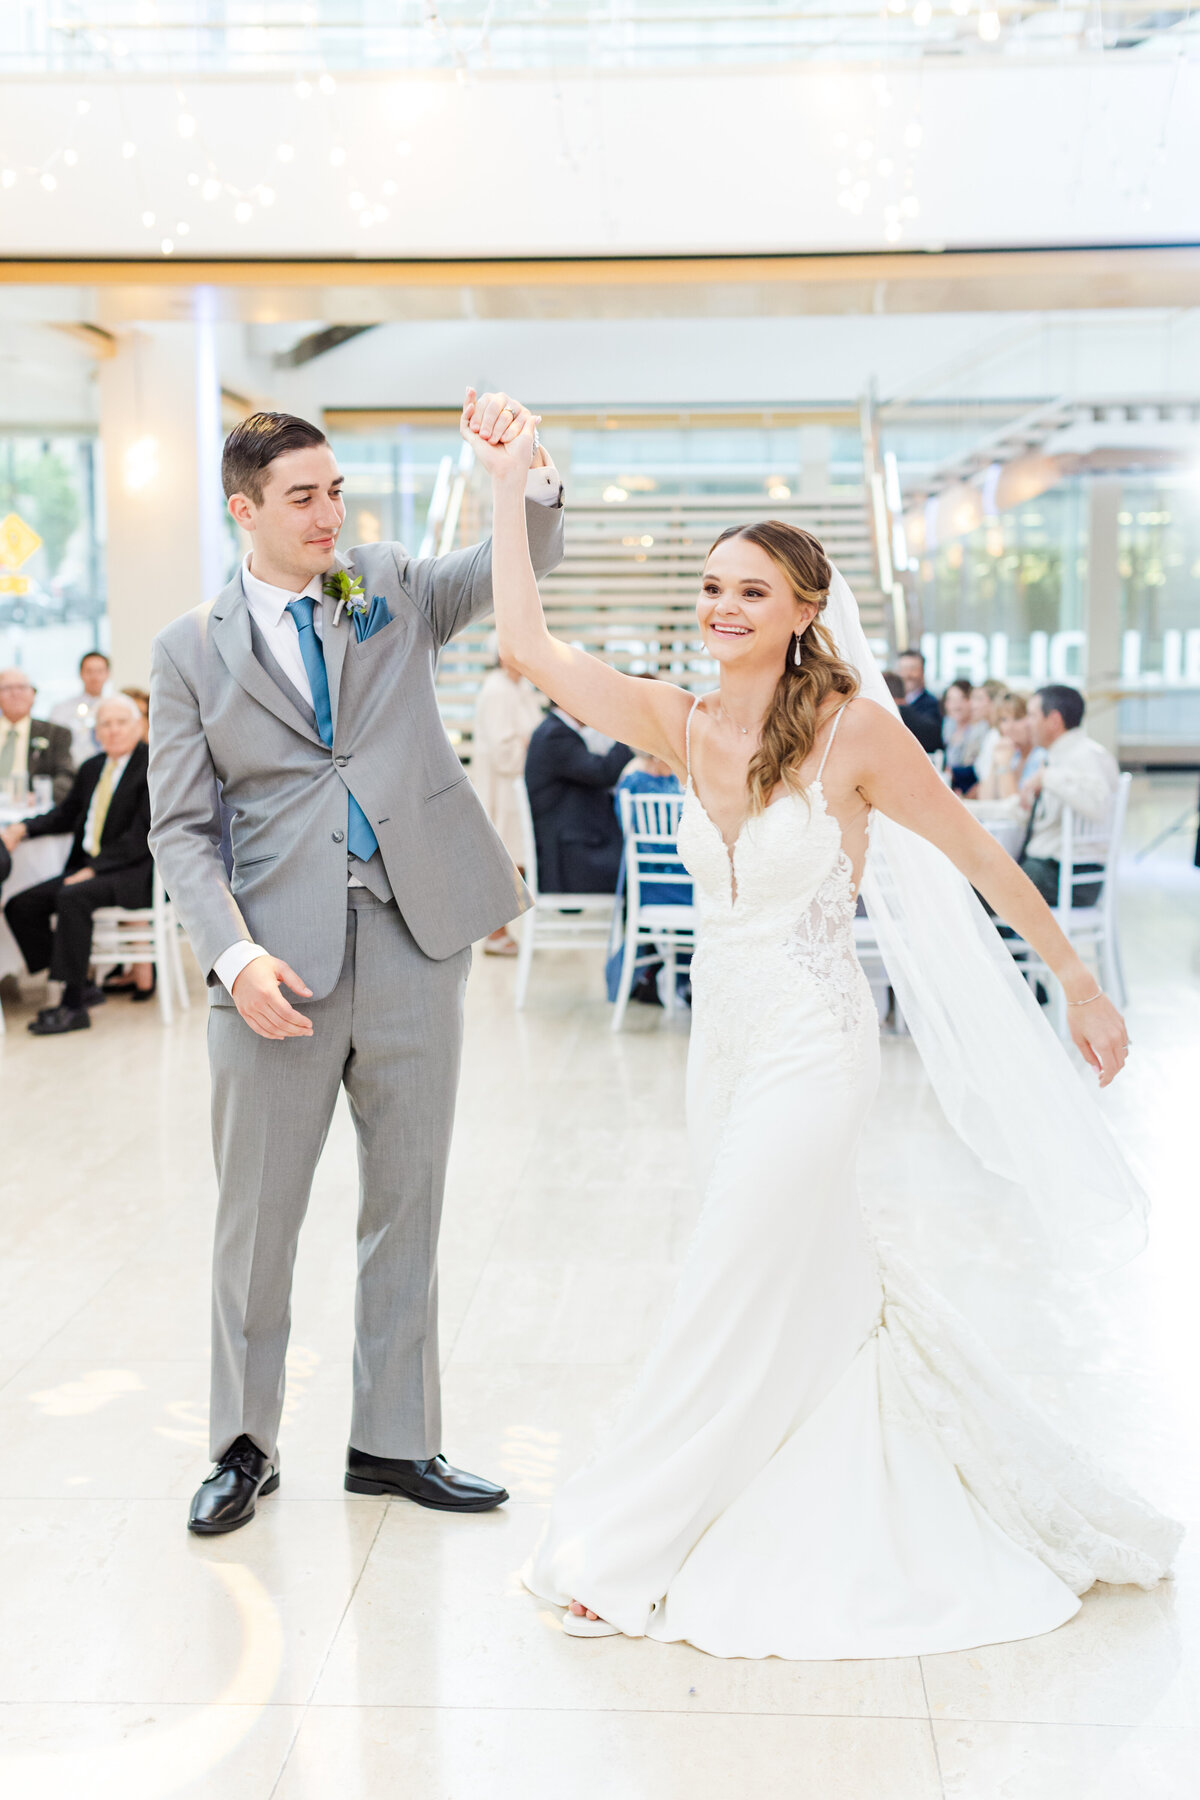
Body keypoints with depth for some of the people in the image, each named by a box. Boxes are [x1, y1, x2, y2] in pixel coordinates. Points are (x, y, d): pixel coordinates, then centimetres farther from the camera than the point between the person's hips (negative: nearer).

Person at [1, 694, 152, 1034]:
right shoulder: (92, 768, 16)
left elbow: (142, 835, -15)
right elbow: (67, 814, 24)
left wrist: (94, 869, -20)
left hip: (135, 872, -8)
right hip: (87, 868, 8)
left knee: (72, 897, -33)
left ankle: (73, 1006, -27)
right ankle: (80, 986, 2)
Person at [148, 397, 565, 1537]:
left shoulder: (394, 591, 12)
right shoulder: (190, 650, 5)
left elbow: (527, 556, 3)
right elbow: (180, 829, 1)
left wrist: (525, 464, -18)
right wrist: (235, 955, -14)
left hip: (414, 938, 2)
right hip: (280, 955, -2)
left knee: (407, 1200, 10)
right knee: (255, 1215, 6)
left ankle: (392, 1442, 24)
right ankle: (245, 1445, 25)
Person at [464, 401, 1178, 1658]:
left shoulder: (854, 729, -14)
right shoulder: (680, 728, 0)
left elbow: (981, 860, -7)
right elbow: (530, 648, -6)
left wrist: (1082, 986, -3)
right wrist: (508, 488, -6)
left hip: (811, 1048, -6)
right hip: (722, 1038, 6)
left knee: (730, 1309, 0)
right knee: (813, 1289, 19)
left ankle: (628, 1554, 17)